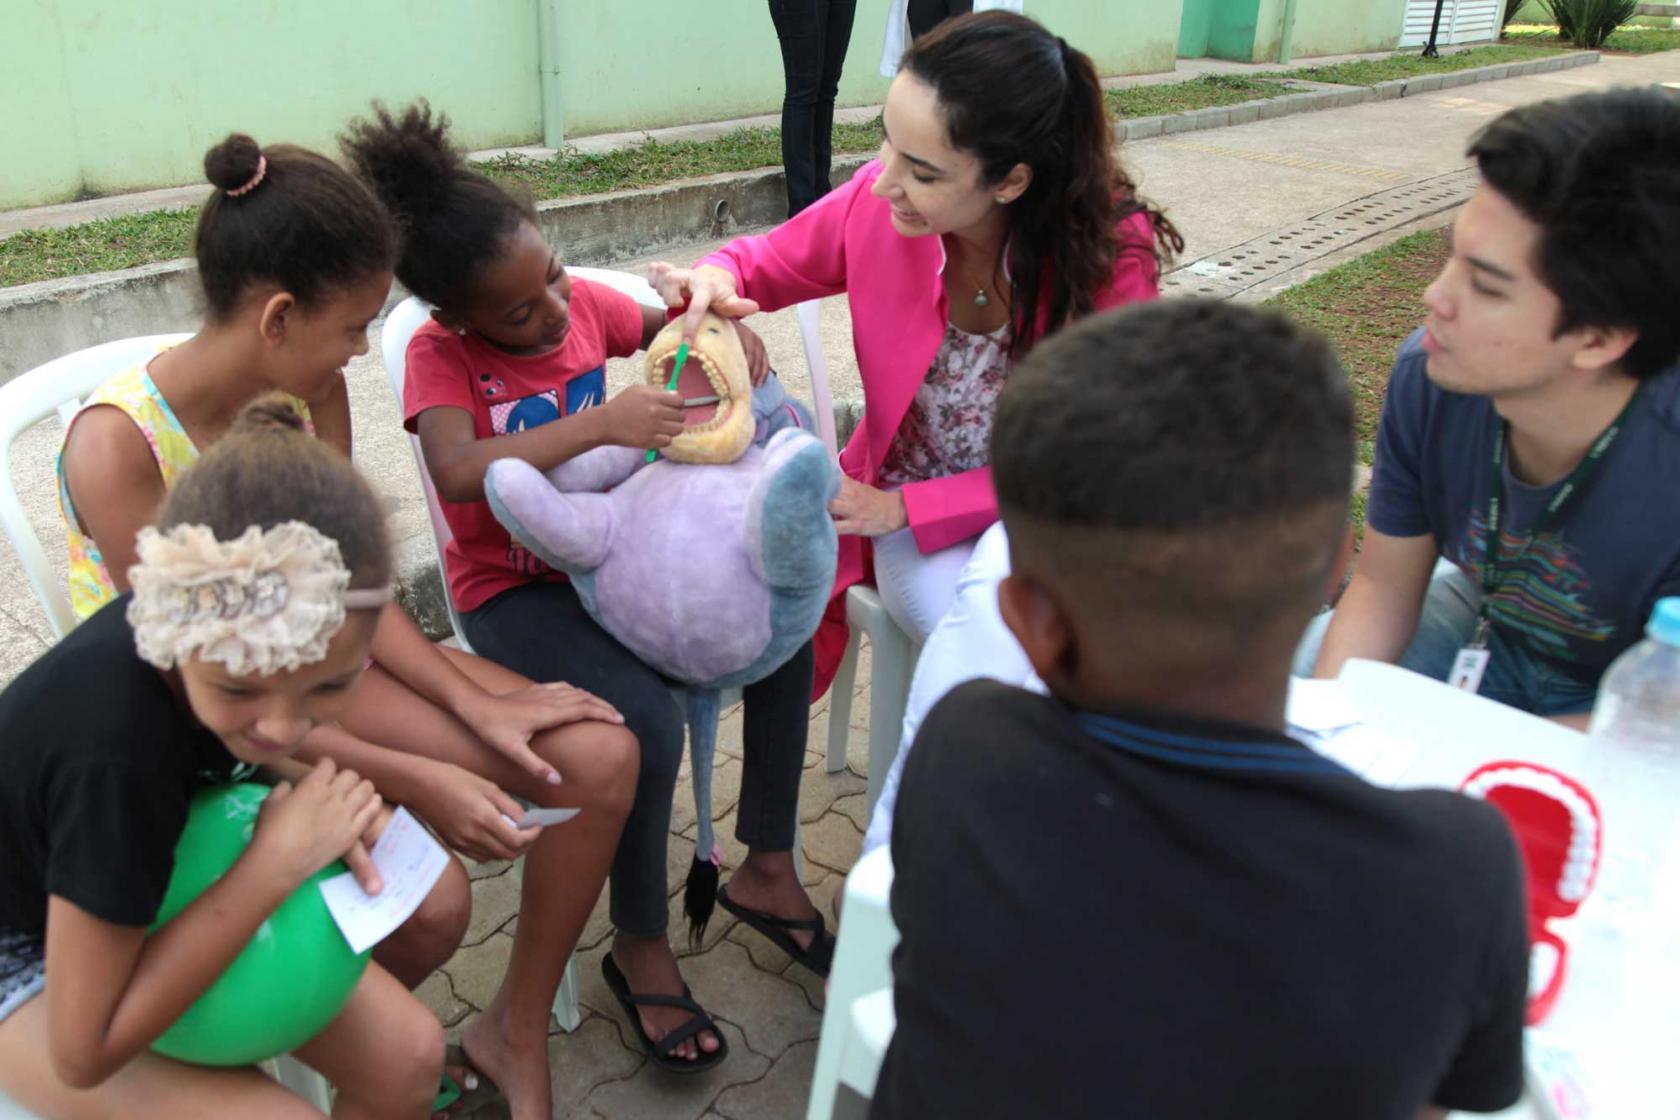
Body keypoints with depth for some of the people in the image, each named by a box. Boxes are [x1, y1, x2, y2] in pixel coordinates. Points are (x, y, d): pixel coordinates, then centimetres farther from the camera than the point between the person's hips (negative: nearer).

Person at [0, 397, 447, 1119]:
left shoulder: (216, 625, -21)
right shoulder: (114, 753, -39)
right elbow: (84, 1051, -29)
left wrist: (310, 791, -15)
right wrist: (276, 866, -33)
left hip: (152, 887, 5)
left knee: (407, 1055, -8)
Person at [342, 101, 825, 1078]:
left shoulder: (585, 304, -2)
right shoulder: (440, 354, -16)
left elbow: (672, 322, 17)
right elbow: (458, 474, -36)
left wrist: (732, 333, -7)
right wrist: (600, 422, -43)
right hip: (514, 591, -6)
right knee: (649, 723, -29)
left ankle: (767, 868, 8)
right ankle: (641, 946, -2)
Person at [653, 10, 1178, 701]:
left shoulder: (1111, 254, -22)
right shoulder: (881, 203, -16)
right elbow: (766, 265, 4)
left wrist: (902, 506, -21)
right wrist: (716, 278, -21)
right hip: (905, 519, 1)